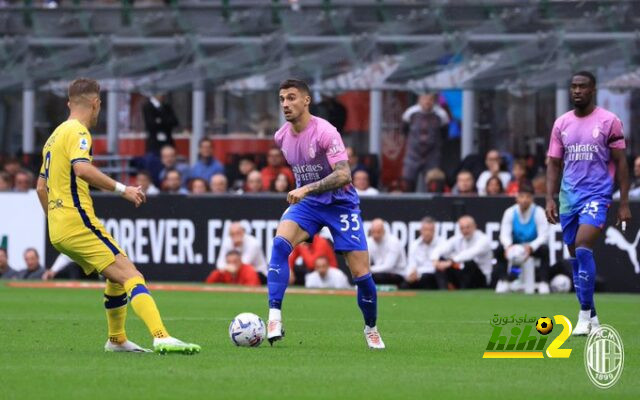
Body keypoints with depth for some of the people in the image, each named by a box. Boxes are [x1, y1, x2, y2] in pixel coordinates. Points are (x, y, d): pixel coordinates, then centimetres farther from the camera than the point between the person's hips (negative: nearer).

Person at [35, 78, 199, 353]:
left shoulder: (55, 136, 21)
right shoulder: (77, 132, -8)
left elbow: (41, 187, 27)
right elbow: (82, 169, -28)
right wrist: (122, 189, -24)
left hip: (58, 229, 10)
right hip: (78, 221, -10)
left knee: (117, 277, 22)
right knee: (131, 276, -18)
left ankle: (116, 340, 26)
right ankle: (162, 338, -32)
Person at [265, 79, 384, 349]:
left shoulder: (324, 132, -21)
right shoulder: (282, 137, -1)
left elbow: (344, 175, -31)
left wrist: (307, 189, -39)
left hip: (340, 203, -4)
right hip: (306, 204, 4)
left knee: (361, 273, -6)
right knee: (280, 242, -26)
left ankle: (371, 329, 21)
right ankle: (274, 319, -30)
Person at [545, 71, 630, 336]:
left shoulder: (608, 121, -2)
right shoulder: (561, 123, 9)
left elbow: (621, 162, -1)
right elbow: (554, 163, 13)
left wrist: (624, 203, -5)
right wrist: (550, 199, 1)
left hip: (597, 194, -5)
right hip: (568, 195, 5)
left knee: (583, 248, -21)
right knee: (575, 256, 6)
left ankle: (585, 314, -14)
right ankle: (592, 319, 15)